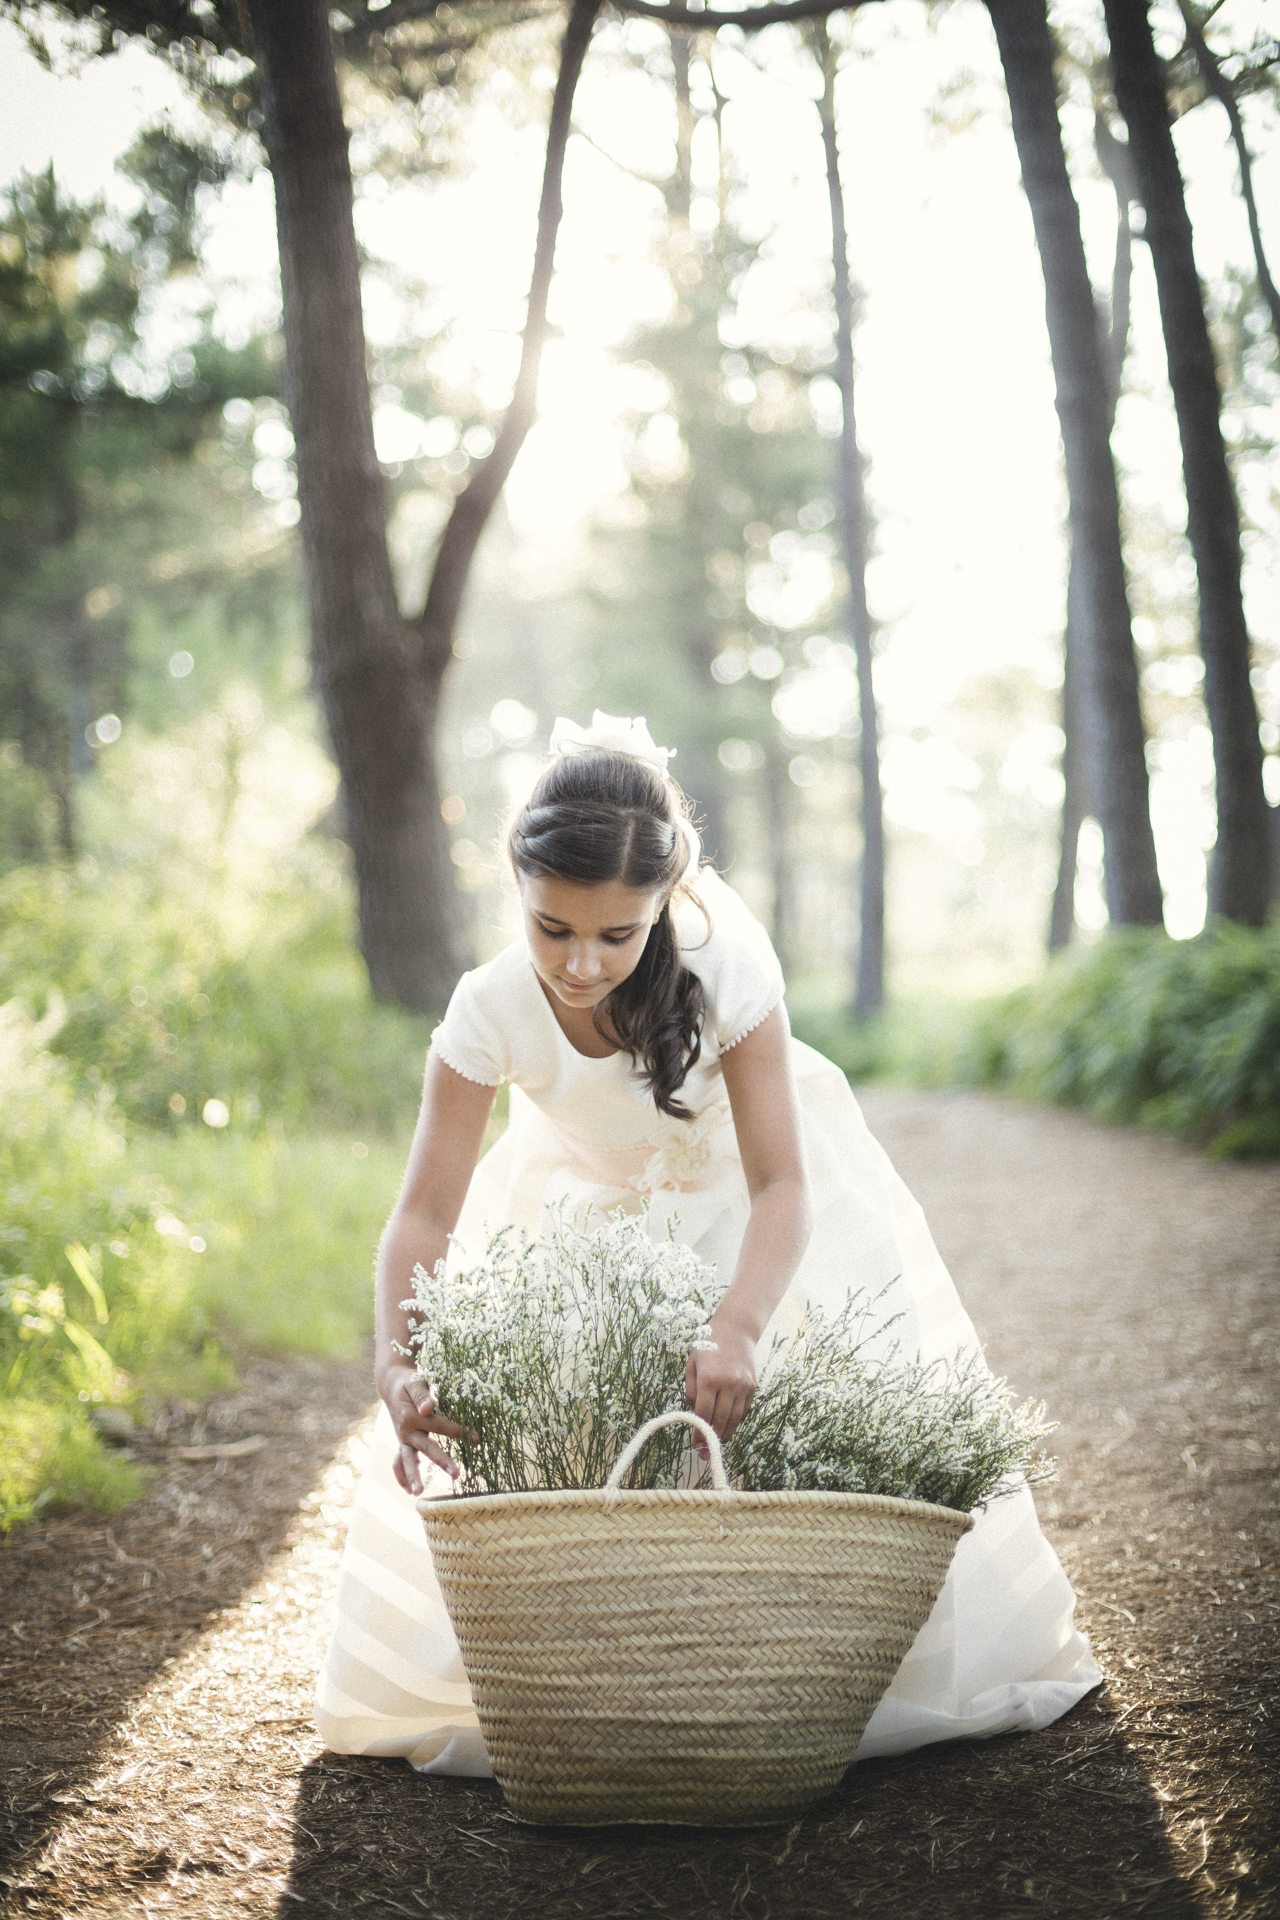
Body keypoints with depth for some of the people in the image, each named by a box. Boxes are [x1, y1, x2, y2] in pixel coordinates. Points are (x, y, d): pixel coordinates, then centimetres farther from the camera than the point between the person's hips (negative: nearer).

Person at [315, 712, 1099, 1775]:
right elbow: (427, 1214, -27)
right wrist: (397, 1368, -44)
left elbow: (781, 1186, -35)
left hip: (741, 1203, -1)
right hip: (588, 1211, 1)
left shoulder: (727, 962, -35)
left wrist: (740, 1331, -53)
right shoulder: (492, 1011, -31)